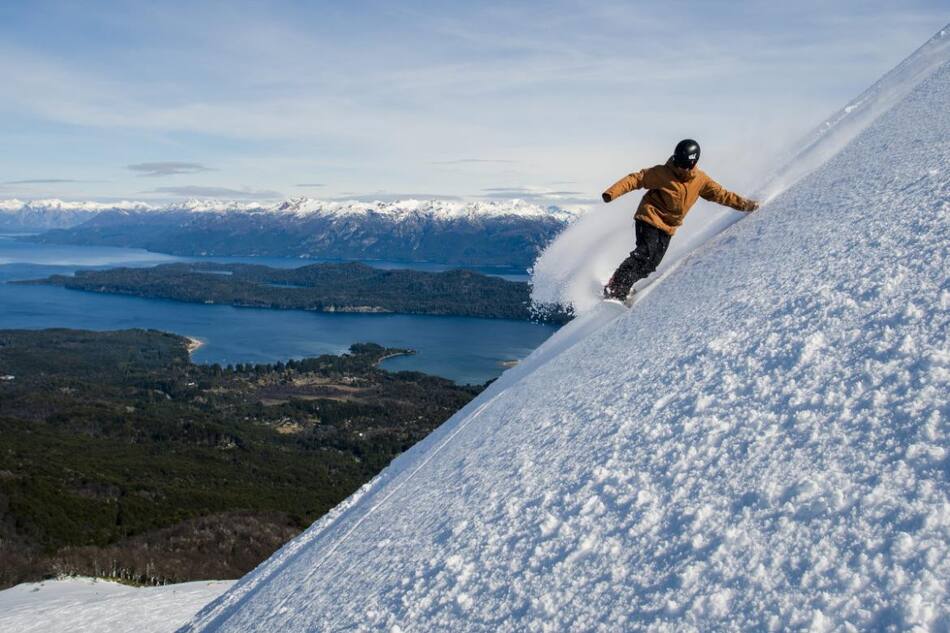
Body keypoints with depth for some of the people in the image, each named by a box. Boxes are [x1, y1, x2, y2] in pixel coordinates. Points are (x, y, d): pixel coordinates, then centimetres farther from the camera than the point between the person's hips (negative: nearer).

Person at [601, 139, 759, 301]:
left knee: (652, 263, -5)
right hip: (650, 219, -5)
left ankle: (623, 288, 1)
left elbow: (720, 194, 7)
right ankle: (614, 290, -20)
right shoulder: (662, 173, -14)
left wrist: (744, 204, 0)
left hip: (668, 228, 5)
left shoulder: (700, 180, 0)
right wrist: (612, 192, -24)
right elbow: (636, 179, -13)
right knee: (645, 253, -21)